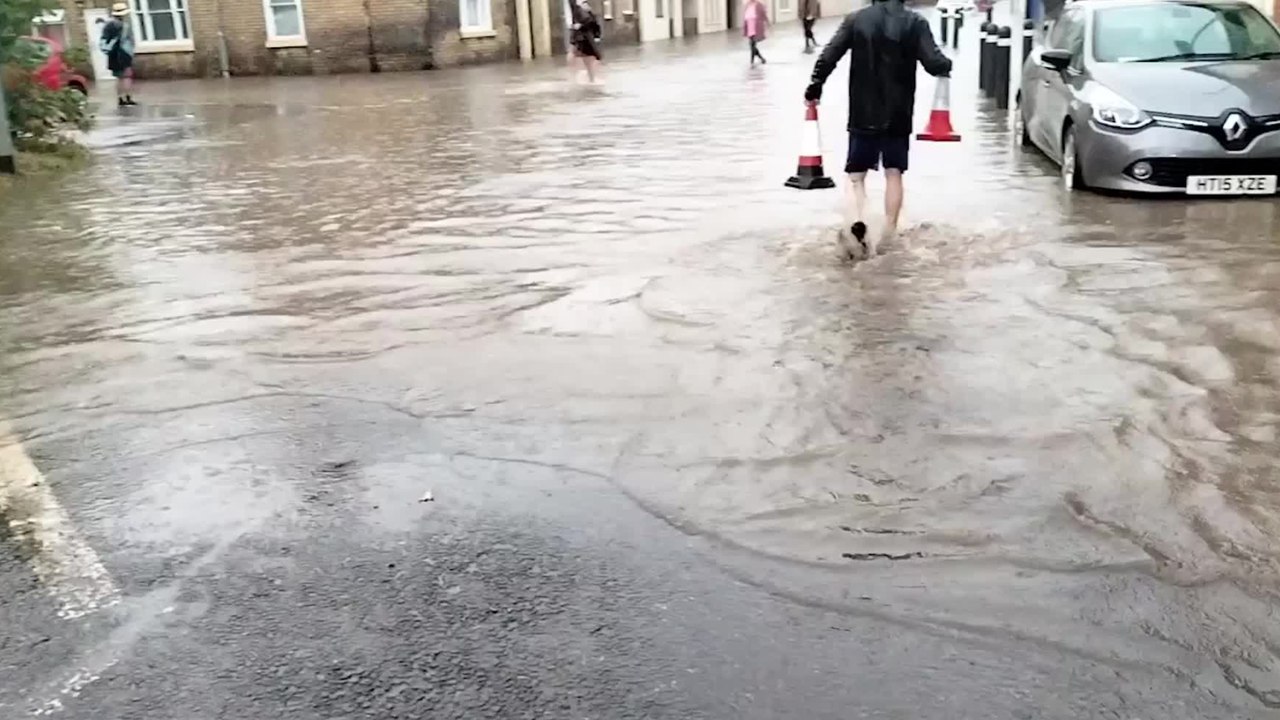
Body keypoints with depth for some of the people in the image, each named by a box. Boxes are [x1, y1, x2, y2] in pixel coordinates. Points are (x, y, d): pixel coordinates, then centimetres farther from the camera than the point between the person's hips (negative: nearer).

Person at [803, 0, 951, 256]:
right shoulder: (915, 22, -5)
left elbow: (828, 57, -6)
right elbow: (933, 63, -12)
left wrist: (815, 86, 9)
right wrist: (946, 66, 11)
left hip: (863, 115, 0)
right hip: (898, 115, 0)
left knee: (856, 175, 6)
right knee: (894, 173, 14)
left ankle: (857, 224, -21)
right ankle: (889, 236, 15)